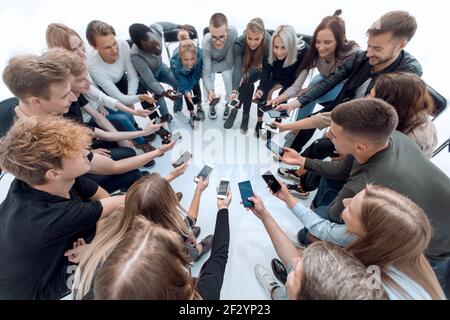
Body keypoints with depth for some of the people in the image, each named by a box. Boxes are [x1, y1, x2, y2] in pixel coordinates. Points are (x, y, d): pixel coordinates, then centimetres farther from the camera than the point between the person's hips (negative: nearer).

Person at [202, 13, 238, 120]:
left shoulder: (233, 33, -41)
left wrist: (213, 68, -27)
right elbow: (206, 74, -38)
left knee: (228, 76, -20)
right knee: (210, 78, -19)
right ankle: (213, 103, 12)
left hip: (225, 61, 0)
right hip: (211, 61, 0)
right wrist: (210, 90, -55)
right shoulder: (206, 43, -39)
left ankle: (228, 104, 7)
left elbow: (229, 62, -31)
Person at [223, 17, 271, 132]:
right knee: (247, 85, -26)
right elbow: (237, 67, -44)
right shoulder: (239, 44, -33)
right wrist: (235, 90, -58)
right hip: (245, 70, 1)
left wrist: (246, 75, -39)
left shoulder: (269, 43, -33)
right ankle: (245, 116, -6)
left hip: (263, 71, -1)